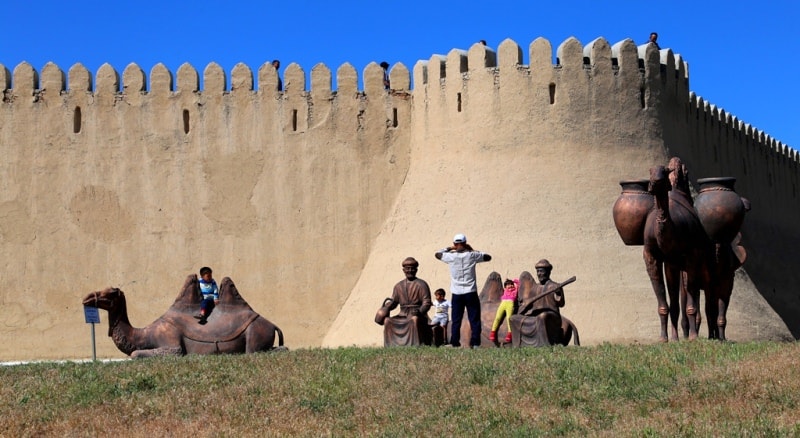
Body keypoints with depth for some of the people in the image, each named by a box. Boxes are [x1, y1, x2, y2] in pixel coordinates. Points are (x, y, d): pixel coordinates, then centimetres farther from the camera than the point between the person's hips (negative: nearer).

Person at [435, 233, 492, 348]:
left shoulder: (451, 256, -3)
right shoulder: (472, 255, -4)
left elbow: (437, 254, 16)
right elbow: (488, 257, 12)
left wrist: (449, 248, 21)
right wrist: (473, 250, 13)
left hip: (456, 294, 1)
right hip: (471, 293, -1)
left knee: (456, 320, 7)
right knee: (474, 320, 3)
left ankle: (455, 343, 6)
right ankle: (475, 343, -2)